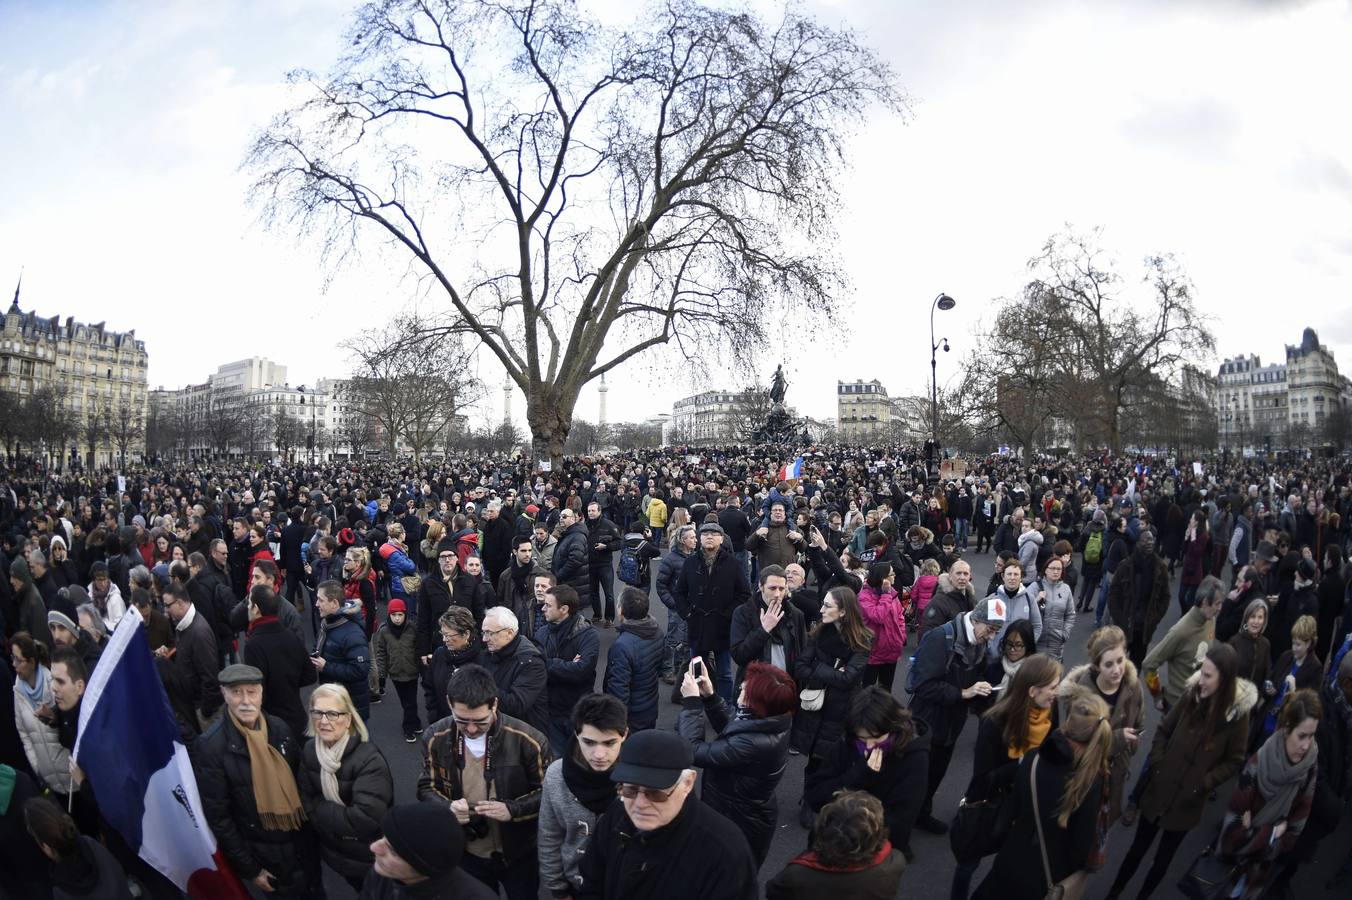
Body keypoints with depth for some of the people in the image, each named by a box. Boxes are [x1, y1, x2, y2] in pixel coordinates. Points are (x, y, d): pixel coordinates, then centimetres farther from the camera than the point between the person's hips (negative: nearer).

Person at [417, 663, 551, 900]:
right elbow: (426, 788, 0)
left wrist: (512, 810, -28)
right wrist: (447, 808, -21)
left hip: (518, 854, -2)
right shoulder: (436, 738, -13)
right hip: (466, 853, 2)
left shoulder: (527, 740, -22)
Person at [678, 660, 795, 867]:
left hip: (740, 830, -8)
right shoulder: (771, 723, -12)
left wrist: (691, 701, -21)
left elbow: (695, 751, -30)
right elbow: (729, 728, 7)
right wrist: (709, 696, -2)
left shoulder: (753, 745, -39)